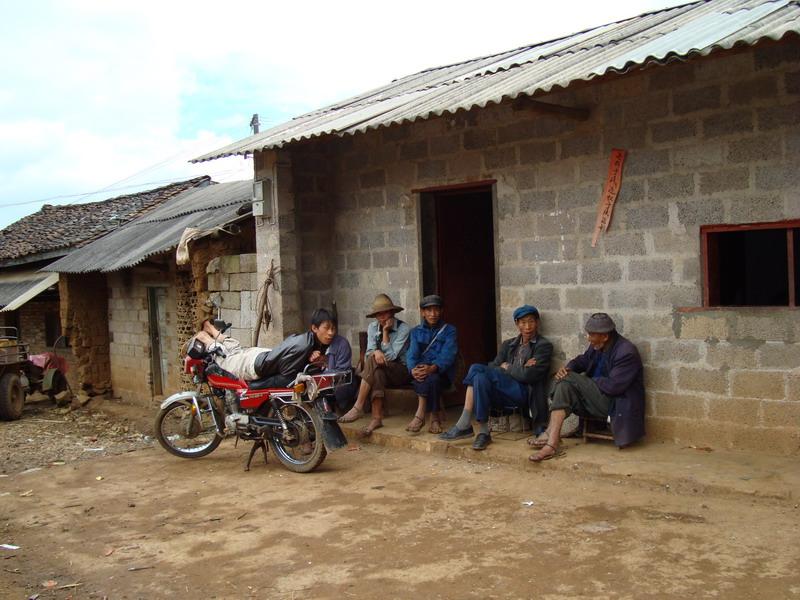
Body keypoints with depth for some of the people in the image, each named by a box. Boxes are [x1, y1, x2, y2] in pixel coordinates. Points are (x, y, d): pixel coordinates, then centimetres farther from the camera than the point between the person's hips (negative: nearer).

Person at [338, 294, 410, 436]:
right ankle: (377, 418, -35)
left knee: (372, 361, -32)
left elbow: (391, 356, -13)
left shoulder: (403, 328, -9)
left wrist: (385, 331, -15)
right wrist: (375, 352, -25)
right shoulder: (373, 327, 7)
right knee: (377, 374, -35)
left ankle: (358, 407, -33)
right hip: (381, 370, 4)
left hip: (400, 371, -4)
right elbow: (369, 352, -1)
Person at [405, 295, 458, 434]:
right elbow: (412, 354, 0)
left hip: (442, 372, -2)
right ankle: (435, 415, -30)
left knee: (432, 378, -35)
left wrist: (432, 368, -30)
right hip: (422, 368, 2)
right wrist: (413, 369, -24)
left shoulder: (449, 331, 6)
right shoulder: (416, 331, 16)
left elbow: (447, 355, -10)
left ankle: (420, 414, -27)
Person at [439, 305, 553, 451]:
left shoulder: (544, 346, 5)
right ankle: (483, 432, -28)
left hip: (524, 393, -5)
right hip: (505, 394, 5)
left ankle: (464, 426, -19)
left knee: (477, 369, -23)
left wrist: (507, 367, 5)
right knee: (481, 378, -28)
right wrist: (519, 369, -4)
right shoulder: (508, 345, 23)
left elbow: (528, 375, -9)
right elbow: (492, 367, 8)